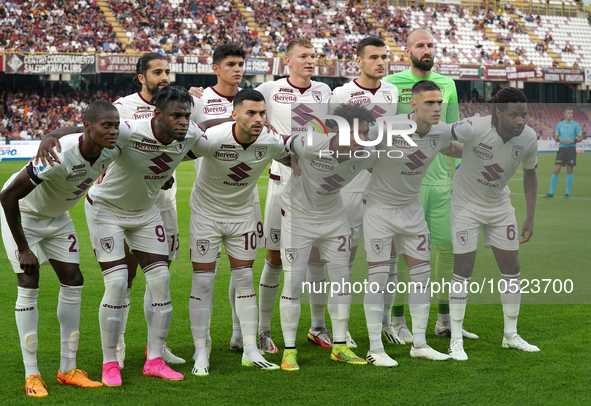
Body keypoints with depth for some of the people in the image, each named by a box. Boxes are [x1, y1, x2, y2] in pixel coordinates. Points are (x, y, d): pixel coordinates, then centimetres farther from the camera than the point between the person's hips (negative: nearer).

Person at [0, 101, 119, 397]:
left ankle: (68, 369, 11)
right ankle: (31, 375, -2)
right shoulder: (59, 156, -40)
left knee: (73, 282, 2)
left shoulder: (110, 151, -20)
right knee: (28, 288, -9)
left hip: (56, 217, 7)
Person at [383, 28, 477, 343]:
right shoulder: (391, 84, -2)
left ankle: (444, 320, 18)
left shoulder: (447, 85, 11)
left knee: (449, 245, 6)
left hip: (440, 178, 5)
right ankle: (398, 322, 7)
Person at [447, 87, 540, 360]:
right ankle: (456, 340, 3)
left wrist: (530, 217, 3)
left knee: (512, 269, 6)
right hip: (466, 204, -4)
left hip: (499, 204, 5)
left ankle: (511, 335, 21)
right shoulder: (474, 128, -32)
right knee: (463, 270, -7)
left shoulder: (528, 138, -15)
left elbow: (529, 174, 1)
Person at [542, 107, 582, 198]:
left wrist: (573, 140, -15)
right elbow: (555, 137, 12)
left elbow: (580, 138, 2)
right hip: (562, 148, 1)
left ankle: (567, 192, 12)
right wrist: (559, 139, -10)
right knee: (556, 170, -4)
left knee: (569, 171, 2)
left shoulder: (575, 125, 1)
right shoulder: (560, 124, 7)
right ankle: (551, 193, 1)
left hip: (571, 148, -1)